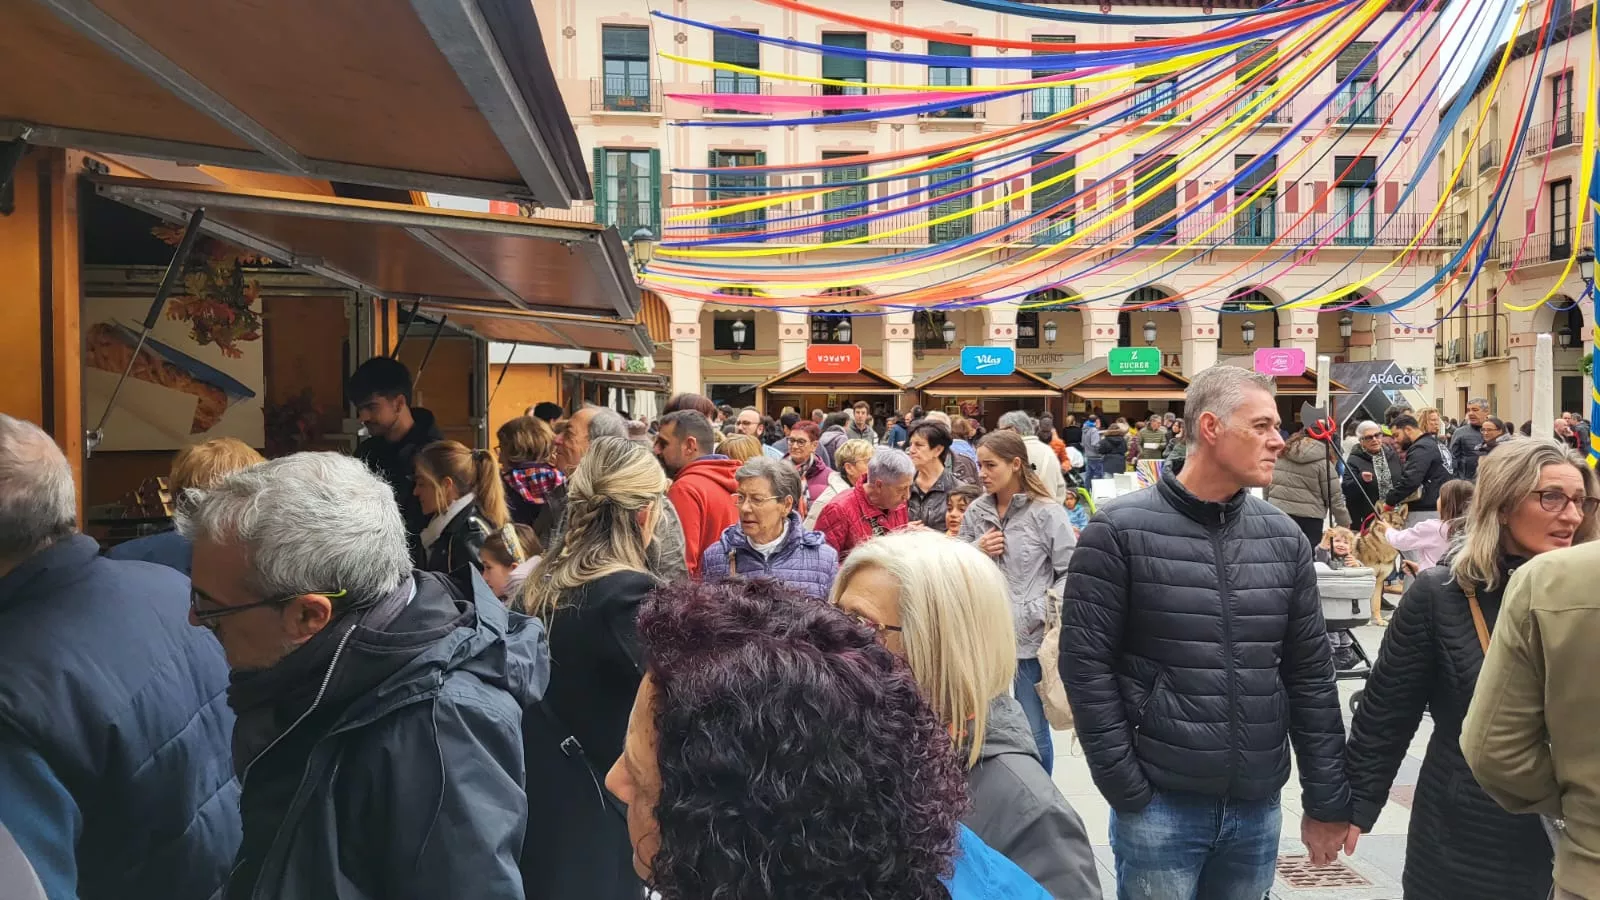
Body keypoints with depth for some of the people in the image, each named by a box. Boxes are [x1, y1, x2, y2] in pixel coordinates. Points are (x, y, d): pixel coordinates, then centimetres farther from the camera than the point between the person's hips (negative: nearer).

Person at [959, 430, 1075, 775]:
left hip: (1031, 635, -4)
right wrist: (977, 551, -6)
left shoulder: (1047, 512, -7)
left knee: (1034, 730, 9)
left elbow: (1071, 571, -7)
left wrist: (1047, 610, -17)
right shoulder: (976, 511, 5)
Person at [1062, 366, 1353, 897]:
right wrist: (1127, 791, -11)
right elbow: (1086, 667, -10)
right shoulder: (1120, 531, -10)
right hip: (1160, 805, -4)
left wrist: (1327, 801, 6)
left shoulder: (1284, 537, 5)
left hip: (1259, 808, 5)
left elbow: (1311, 675, 7)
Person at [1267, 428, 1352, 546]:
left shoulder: (1281, 453, 7)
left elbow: (1267, 484, 12)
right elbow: (1334, 497, -4)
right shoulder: (1322, 462, -6)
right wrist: (1345, 523, 8)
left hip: (1278, 515, 4)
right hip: (1308, 520, -4)